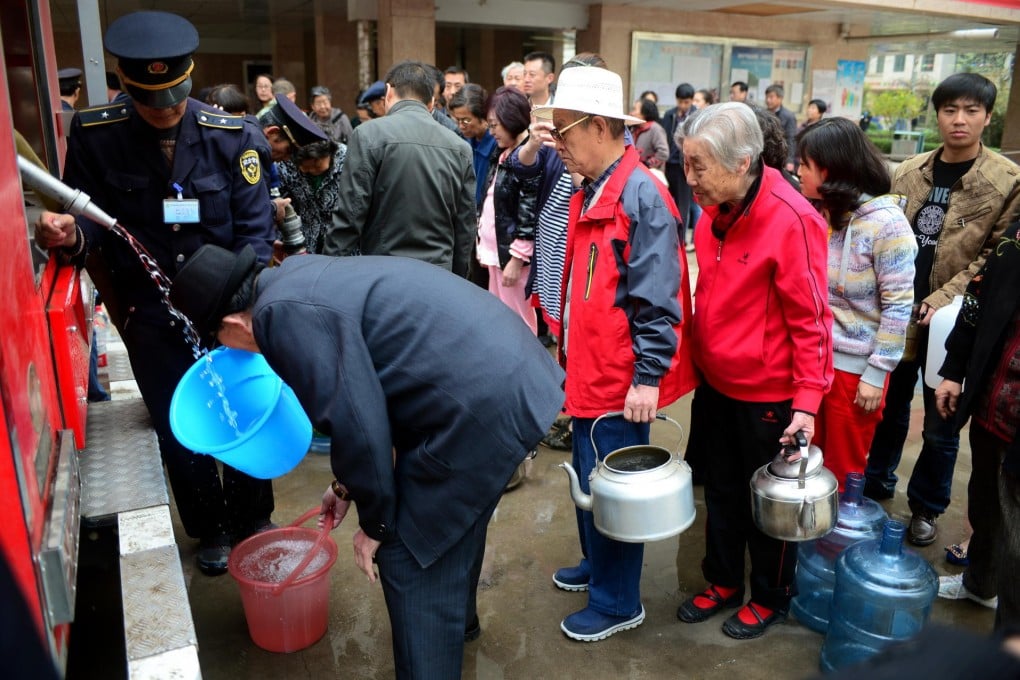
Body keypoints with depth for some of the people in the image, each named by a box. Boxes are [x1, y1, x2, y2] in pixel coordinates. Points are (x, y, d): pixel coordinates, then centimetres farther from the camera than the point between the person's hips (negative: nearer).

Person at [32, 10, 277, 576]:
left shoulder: (230, 135, -9)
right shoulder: (94, 136, -8)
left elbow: (254, 229, -8)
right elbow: (93, 222, -1)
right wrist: (70, 235, -24)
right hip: (149, 315, 1)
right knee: (177, 429, 11)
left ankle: (253, 520, 34)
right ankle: (210, 529, 33)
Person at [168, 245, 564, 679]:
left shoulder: (282, 313, -16)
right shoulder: (300, 278, 15)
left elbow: (355, 423, -18)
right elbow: (362, 391, 22)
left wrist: (375, 523, -2)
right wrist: (348, 484, 29)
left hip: (479, 407, -11)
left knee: (410, 557, 4)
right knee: (454, 513, 31)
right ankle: (458, 614, 56)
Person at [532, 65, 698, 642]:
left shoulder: (641, 195, -18)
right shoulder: (591, 193, 11)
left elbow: (657, 298, -21)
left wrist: (648, 376, -21)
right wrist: (568, 349, 18)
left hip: (620, 377, -9)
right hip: (589, 367, 9)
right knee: (589, 476, 22)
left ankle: (618, 602, 23)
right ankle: (598, 563, 43)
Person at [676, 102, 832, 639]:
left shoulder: (791, 220, -22)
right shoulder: (713, 212, -2)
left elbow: (810, 318, -19)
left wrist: (807, 402, -19)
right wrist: (698, 361, 10)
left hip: (768, 393, -6)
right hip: (717, 383, 6)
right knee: (721, 490, 21)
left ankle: (771, 598, 37)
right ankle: (723, 583, 42)